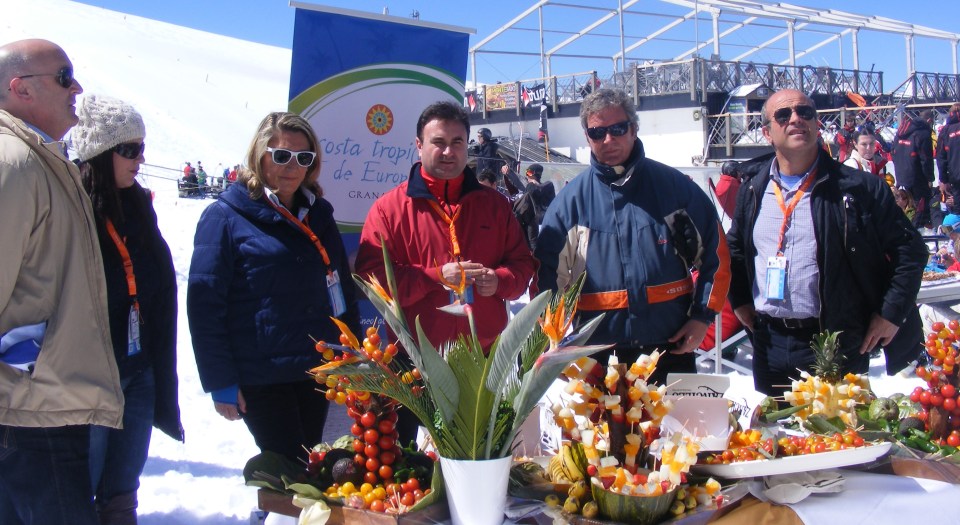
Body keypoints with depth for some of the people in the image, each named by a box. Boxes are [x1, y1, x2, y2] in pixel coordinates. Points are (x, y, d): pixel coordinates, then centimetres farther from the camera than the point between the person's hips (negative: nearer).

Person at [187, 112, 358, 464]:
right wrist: (219, 382, -13)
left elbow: (343, 290, 17)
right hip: (261, 378, -5)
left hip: (316, 371, 6)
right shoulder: (225, 217, -5)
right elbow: (204, 304, -9)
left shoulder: (318, 214, 11)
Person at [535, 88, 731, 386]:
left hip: (672, 349, 1)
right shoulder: (571, 200, 2)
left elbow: (715, 252, 7)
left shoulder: (674, 186, 2)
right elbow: (547, 272, 4)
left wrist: (702, 316, -1)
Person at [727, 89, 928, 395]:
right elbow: (734, 247, 21)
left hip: (838, 345, -3)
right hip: (769, 344, 4)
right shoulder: (753, 190, 6)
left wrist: (891, 312, -7)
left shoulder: (858, 188, -7)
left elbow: (910, 249, -3)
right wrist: (738, 299, 11)